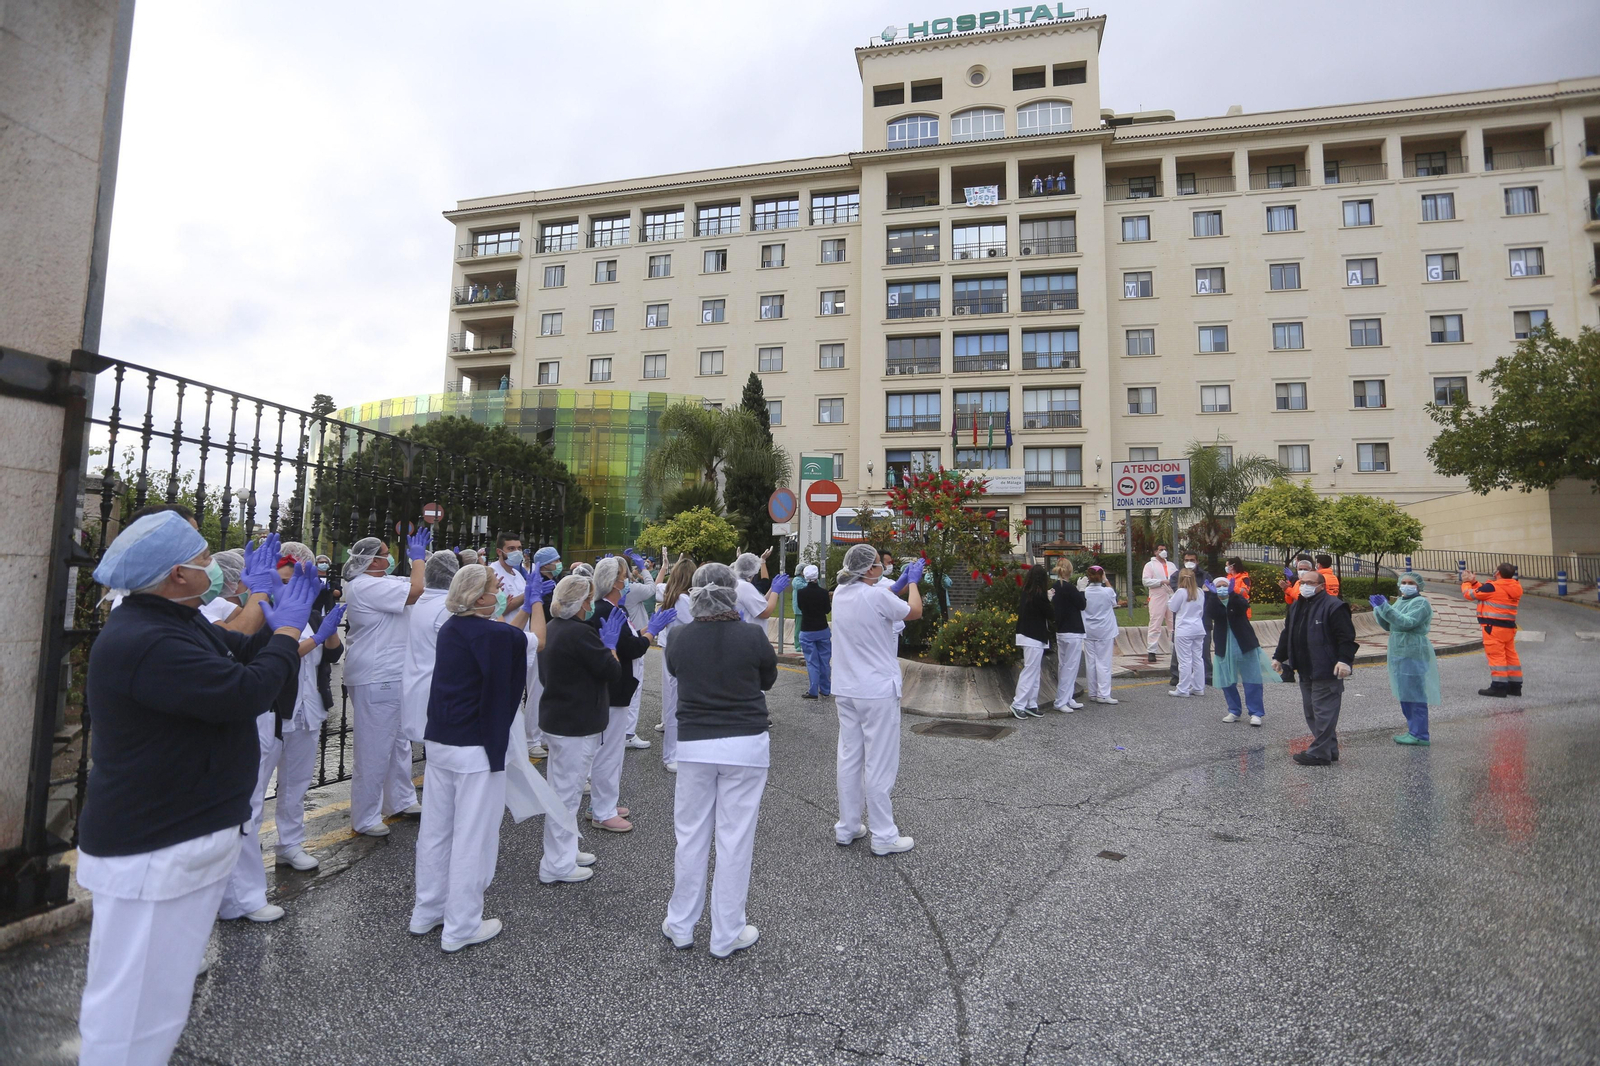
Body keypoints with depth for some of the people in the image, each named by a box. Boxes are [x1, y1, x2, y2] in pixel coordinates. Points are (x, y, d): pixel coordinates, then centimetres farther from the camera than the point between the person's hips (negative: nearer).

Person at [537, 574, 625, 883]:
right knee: (566, 793, 2)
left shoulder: (551, 628, 7)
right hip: (576, 725, -10)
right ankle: (557, 865, 14)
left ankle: (563, 851, 36)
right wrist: (609, 643, -6)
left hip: (555, 717, 10)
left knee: (562, 790, 21)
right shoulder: (579, 633, -25)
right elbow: (614, 672, -21)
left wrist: (602, 643, 9)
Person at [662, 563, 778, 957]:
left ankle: (680, 926, 29)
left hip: (693, 745, 2)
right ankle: (727, 936, 19)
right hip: (745, 746, -2)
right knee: (735, 839, 7)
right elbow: (768, 679, 5)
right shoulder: (752, 637, -11)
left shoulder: (680, 639, -5)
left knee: (691, 836, 15)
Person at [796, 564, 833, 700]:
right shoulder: (824, 592, -11)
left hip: (807, 631, -1)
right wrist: (831, 600, 20)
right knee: (824, 661, 12)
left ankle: (813, 691, 1)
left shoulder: (800, 592, -11)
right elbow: (828, 609, 3)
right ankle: (825, 689, 19)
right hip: (823, 630, 1)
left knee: (812, 662, 3)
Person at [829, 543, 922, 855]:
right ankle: (884, 837, 12)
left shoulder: (841, 593, 3)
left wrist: (905, 580, 22)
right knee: (879, 765, 2)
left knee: (849, 759, 14)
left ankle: (846, 828, 24)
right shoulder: (877, 596, -19)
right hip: (878, 692, -7)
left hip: (846, 691, 7)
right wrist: (913, 582, 12)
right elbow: (915, 612, -3)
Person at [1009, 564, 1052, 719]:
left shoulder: (1026, 594, 7)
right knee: (1030, 672, -4)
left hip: (1027, 636, 9)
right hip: (1034, 638, -9)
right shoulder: (1038, 596, -18)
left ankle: (1031, 705, 19)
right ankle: (1018, 705, -1)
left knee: (1034, 673, 15)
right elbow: (1049, 614, -10)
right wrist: (1049, 599, 4)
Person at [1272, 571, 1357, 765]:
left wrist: (1345, 660, -25)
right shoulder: (1296, 606, 15)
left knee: (1323, 713, -4)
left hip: (1327, 671, -9)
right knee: (1311, 712, 14)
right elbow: (1287, 634, 22)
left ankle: (1320, 753, 2)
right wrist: (1279, 657, 22)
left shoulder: (1333, 606, -11)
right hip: (1305, 671, 9)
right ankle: (1329, 749, 25)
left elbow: (1346, 637, -16)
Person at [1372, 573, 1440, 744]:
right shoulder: (1400, 601, 17)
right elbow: (1388, 625, 17)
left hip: (1413, 654, -9)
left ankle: (1420, 735, -3)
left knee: (1415, 694, -7)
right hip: (1398, 653, 9)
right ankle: (1413, 730, 23)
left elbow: (1407, 622, -22)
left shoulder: (1421, 603, -8)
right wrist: (1378, 609, 2)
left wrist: (1385, 607, -27)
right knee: (1404, 695, 14)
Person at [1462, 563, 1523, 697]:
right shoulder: (1515, 587, 10)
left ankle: (1499, 686, -7)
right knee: (1510, 655, 13)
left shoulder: (1493, 587, -15)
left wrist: (1466, 583, 14)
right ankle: (1515, 685, 20)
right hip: (1509, 626, 9)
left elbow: (1470, 594, -4)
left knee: (1496, 655, -7)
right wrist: (1474, 582, 20)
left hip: (1494, 626, -9)